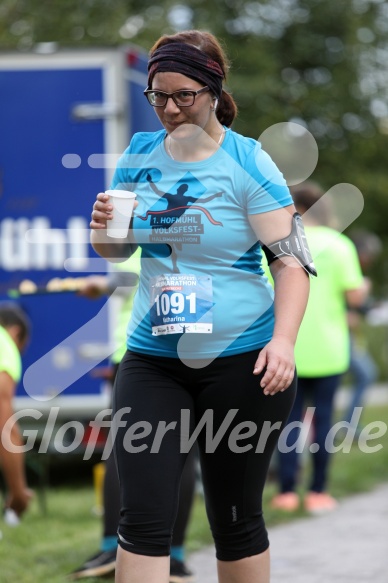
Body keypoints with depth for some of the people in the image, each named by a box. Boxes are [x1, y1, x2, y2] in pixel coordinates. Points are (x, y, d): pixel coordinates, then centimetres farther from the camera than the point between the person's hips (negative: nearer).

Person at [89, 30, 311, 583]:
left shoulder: (248, 162, -7)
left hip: (243, 364, -3)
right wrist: (105, 229, -6)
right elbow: (118, 251, 18)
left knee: (235, 520, 8)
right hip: (152, 362, 3)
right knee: (142, 518, -5)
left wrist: (283, 340, -26)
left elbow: (292, 260, -11)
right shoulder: (140, 153, 6)